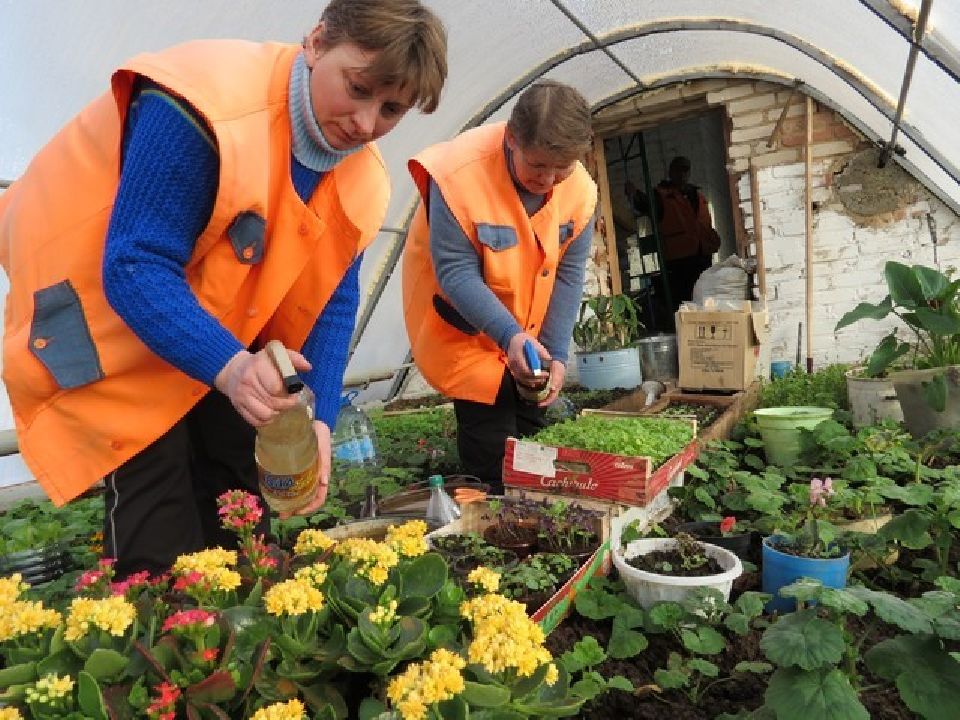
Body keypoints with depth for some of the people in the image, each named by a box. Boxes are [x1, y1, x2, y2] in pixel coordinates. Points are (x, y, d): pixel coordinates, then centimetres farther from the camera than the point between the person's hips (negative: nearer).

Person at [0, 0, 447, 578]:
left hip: (217, 319, 6)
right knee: (156, 491, -11)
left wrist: (318, 420, -21)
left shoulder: (361, 178, -10)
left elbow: (331, 304, -9)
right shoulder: (207, 104, -32)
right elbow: (135, 267, -34)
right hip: (99, 306, -6)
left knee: (238, 474, 7)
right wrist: (228, 367, -48)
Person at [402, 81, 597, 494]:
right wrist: (509, 335, -36)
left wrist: (557, 352, -13)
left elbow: (567, 274, -8)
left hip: (529, 327, 5)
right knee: (493, 448, -8)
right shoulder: (460, 174, -30)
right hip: (465, 329, -5)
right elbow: (456, 273, -27)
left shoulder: (580, 190, -14)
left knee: (531, 430, 14)